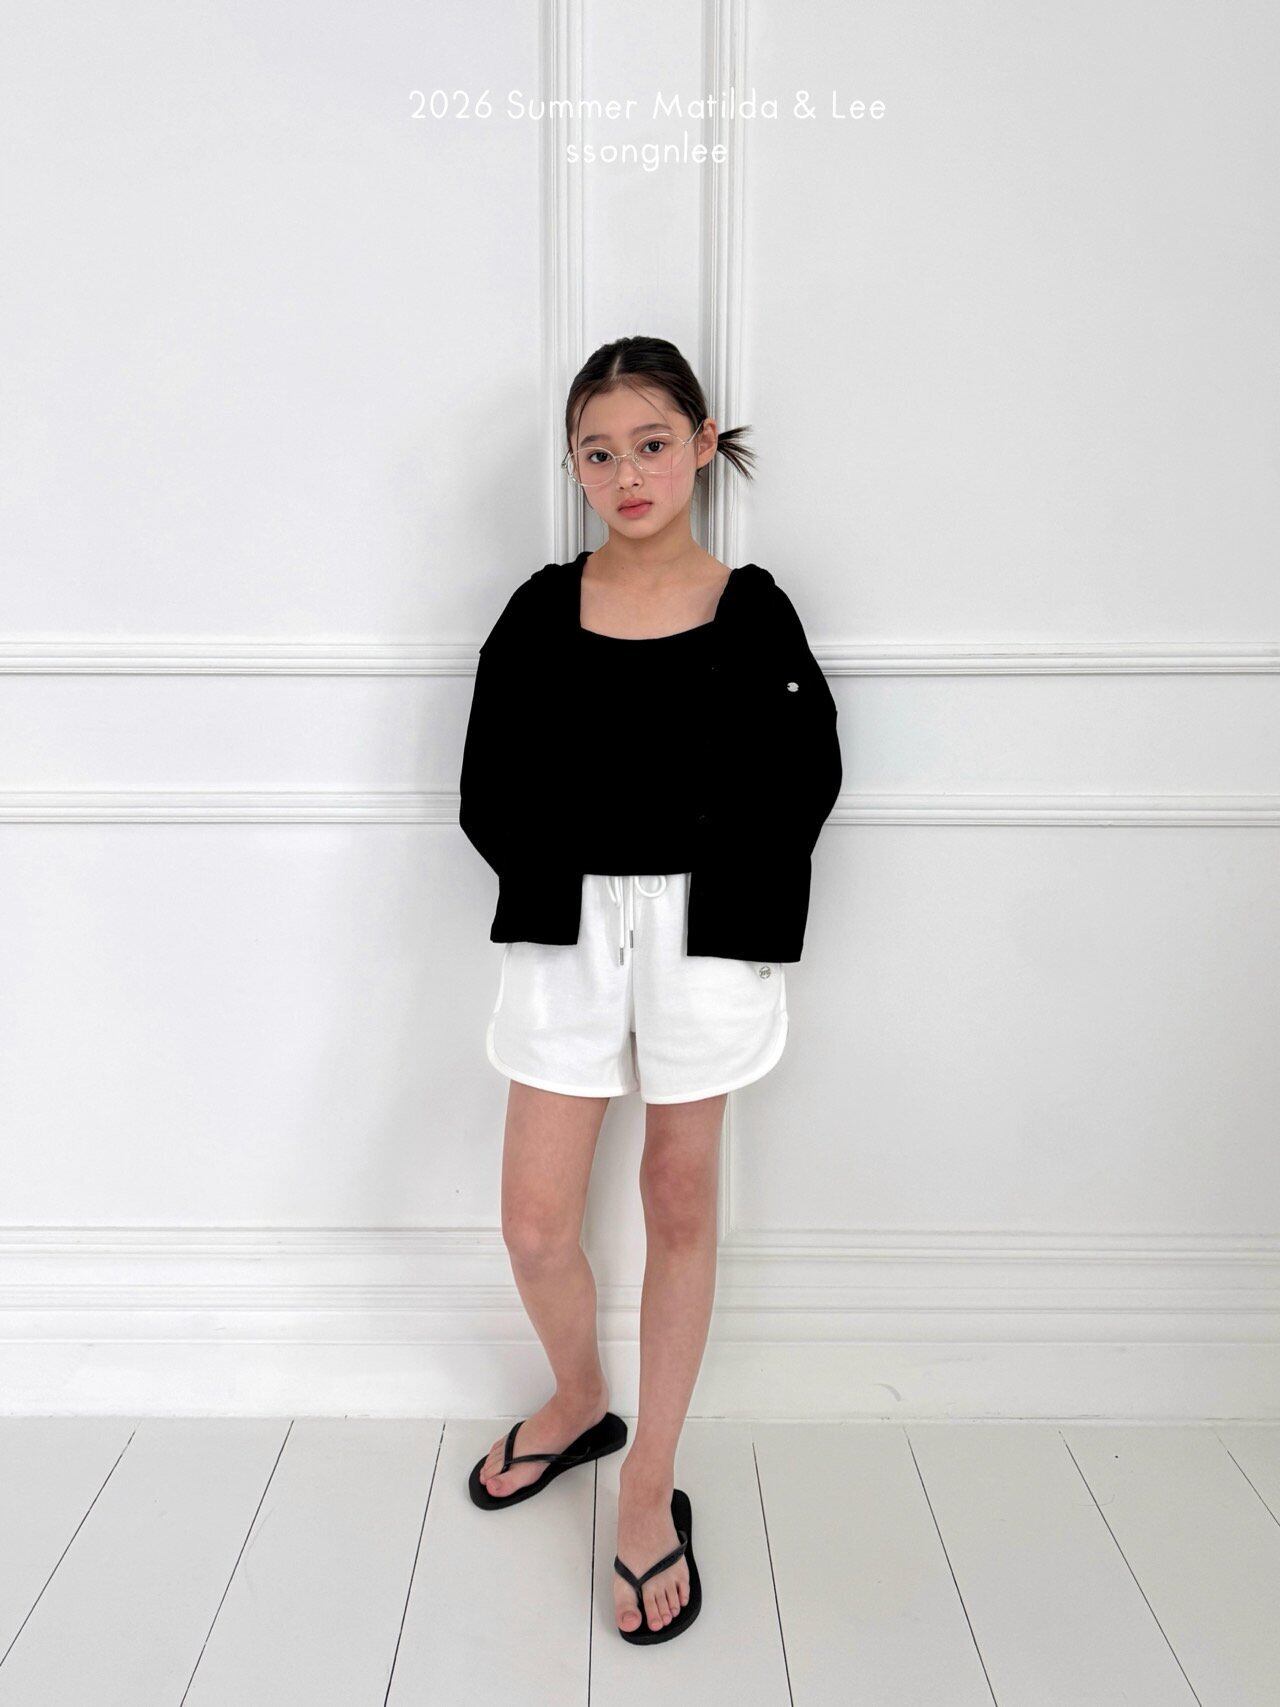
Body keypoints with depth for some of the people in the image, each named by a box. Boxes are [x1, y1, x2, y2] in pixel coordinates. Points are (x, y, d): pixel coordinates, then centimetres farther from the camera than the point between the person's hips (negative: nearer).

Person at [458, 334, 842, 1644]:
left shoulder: (751, 611, -1)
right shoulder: (541, 612, 2)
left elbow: (805, 778, 3)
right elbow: (488, 797, 3)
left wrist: (717, 905, -3)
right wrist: (567, 887, -4)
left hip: (703, 934, -1)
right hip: (564, 932, 2)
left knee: (678, 1206, 10)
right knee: (534, 1222, 4)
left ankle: (650, 1489, 28)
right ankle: (579, 1403, 37)